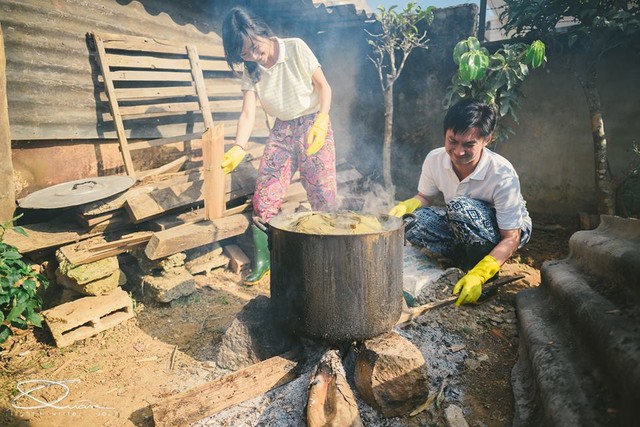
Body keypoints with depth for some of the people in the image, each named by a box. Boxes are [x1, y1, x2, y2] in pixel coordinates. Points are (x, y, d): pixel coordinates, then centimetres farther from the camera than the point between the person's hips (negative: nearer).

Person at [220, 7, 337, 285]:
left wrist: (321, 122, -23)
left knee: (323, 195, -7)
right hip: (281, 130, 3)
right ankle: (262, 257, 8)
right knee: (265, 195, -6)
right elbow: (248, 114, -11)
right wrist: (238, 149, -28)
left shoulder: (296, 48, -10)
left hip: (313, 125, -3)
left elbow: (324, 86, -7)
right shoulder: (251, 72, -1)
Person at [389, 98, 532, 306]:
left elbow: (511, 238, -27)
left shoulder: (503, 174, -30)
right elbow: (424, 197, 2)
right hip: (461, 227, 5)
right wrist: (404, 207, -23)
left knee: (460, 207, -37)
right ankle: (468, 255, -5)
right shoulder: (435, 159, -17)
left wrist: (478, 276, -41)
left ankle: (480, 269, -14)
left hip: (508, 228, -5)